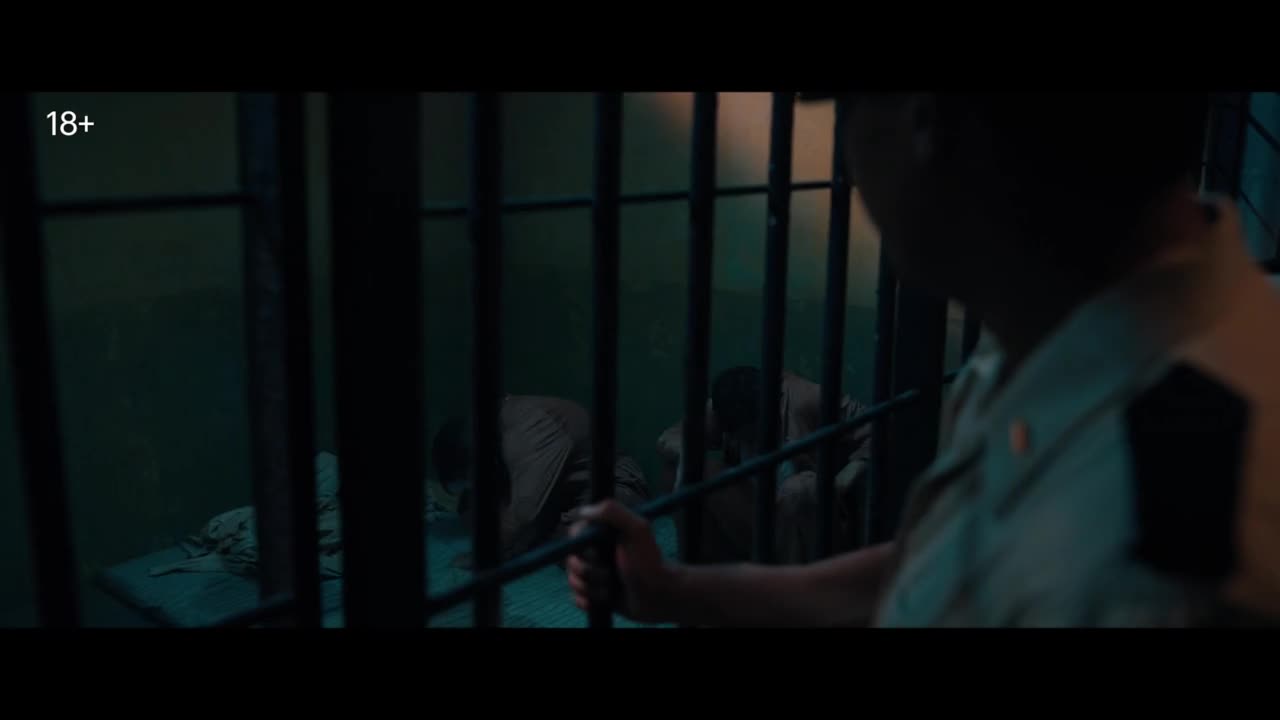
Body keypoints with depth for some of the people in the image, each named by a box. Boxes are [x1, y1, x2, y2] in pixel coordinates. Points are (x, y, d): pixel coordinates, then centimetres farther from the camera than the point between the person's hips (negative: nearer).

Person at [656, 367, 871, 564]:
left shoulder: (809, 400, -20)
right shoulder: (721, 409, -10)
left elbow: (876, 431, -15)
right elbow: (668, 439, -5)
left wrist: (844, 481, -27)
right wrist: (684, 453, -29)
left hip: (811, 519, -4)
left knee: (797, 490, -36)